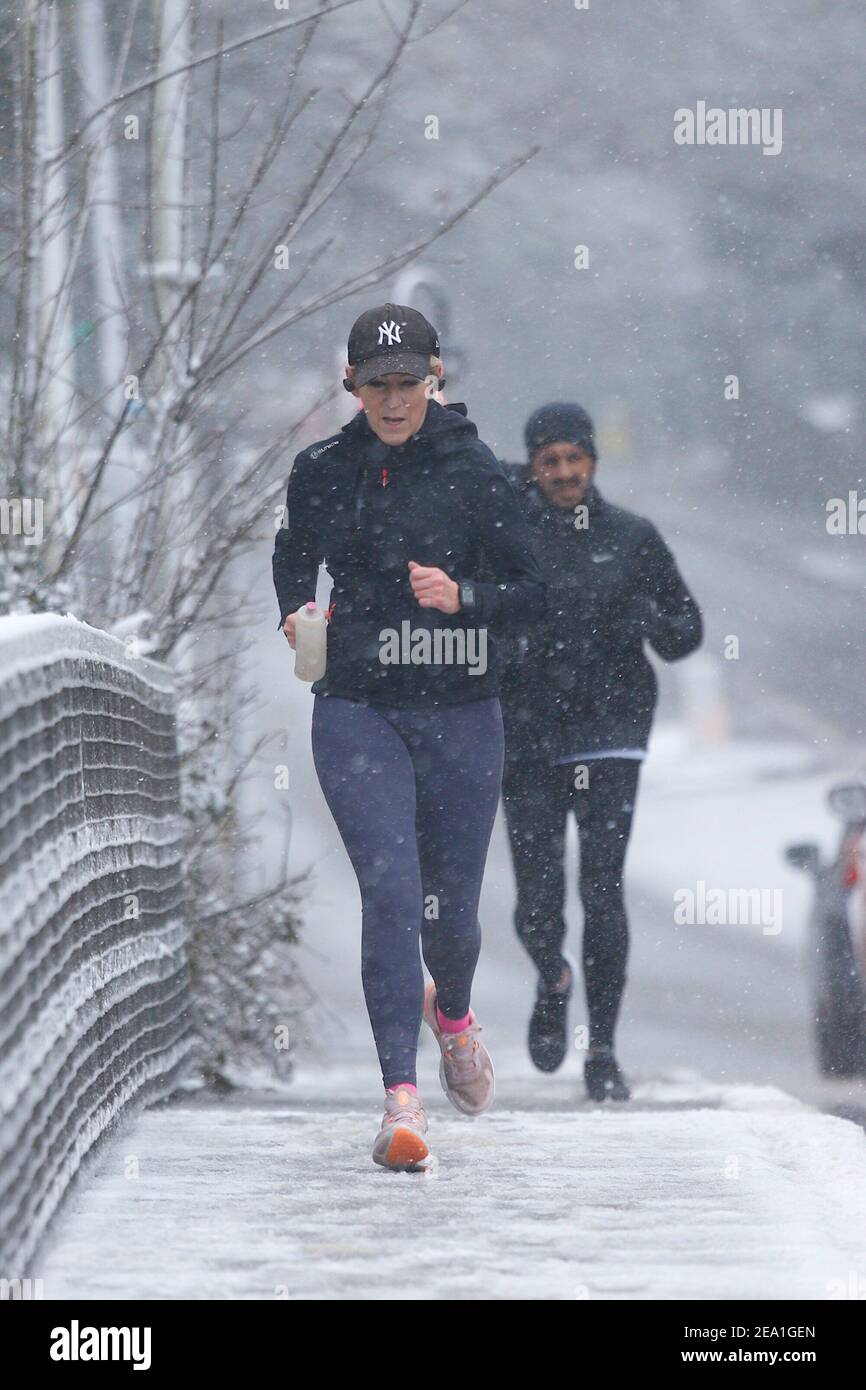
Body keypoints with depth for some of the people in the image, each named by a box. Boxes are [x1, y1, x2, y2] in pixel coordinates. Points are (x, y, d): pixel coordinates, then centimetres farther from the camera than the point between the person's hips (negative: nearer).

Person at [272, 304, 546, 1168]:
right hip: (357, 711, 0)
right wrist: (296, 613, 3)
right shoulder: (321, 471, 3)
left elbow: (530, 590, -2)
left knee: (451, 907, 9)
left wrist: (463, 596, -20)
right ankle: (402, 1099, -17)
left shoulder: (473, 471, -5)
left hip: (460, 713, 0)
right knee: (391, 887, -16)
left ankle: (452, 1014, 46)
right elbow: (292, 552, 22)